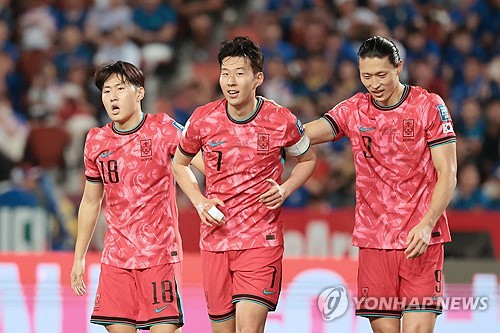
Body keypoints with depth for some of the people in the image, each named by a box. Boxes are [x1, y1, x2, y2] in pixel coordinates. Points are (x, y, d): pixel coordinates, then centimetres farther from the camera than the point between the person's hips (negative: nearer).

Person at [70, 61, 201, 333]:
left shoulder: (163, 129, -4)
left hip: (160, 251, -4)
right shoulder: (96, 141, 8)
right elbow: (91, 202, 18)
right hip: (116, 256, 4)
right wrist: (79, 258, 18)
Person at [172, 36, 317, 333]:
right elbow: (180, 164, 16)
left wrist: (285, 190, -5)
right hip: (215, 239, 3)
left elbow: (308, 160, 14)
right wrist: (200, 203, 0)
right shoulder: (203, 119, -2)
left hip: (262, 239, -3)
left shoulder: (282, 121, -6)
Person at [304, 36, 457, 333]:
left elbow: (447, 174, -4)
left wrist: (426, 224, -16)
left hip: (421, 239, -3)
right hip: (373, 239, 3)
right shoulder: (354, 110, 8)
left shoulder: (429, 106, -1)